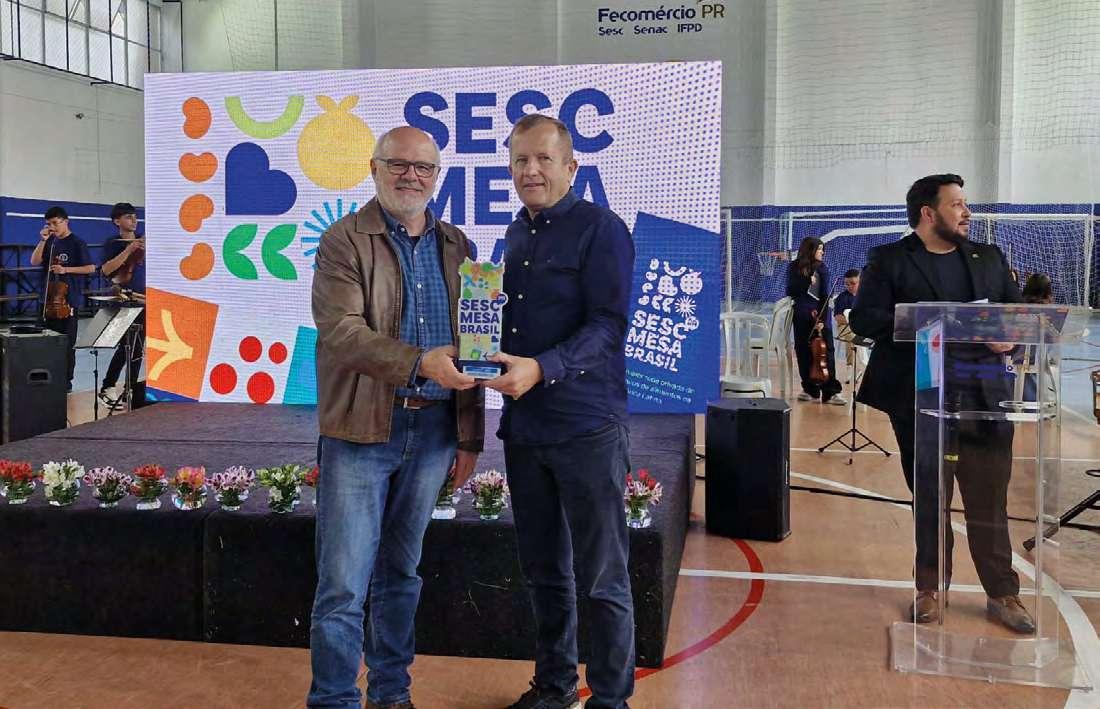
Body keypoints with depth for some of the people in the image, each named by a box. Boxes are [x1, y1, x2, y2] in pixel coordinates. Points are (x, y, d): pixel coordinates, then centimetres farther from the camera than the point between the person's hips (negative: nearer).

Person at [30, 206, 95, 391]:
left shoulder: (77, 243, -5)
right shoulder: (49, 242, 10)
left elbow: (91, 268, -8)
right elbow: (34, 261, 1)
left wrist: (66, 269, -15)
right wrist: (43, 240, -7)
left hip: (67, 300, -5)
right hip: (49, 299, 5)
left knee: (68, 342, 0)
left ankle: (67, 381, 7)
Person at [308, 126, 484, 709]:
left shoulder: (455, 246, 11)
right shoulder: (343, 242, -3)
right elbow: (341, 331, -17)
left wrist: (470, 435, 10)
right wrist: (419, 363, -30)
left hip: (433, 430, 4)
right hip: (361, 430, -4)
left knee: (401, 574, 16)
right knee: (343, 585, -2)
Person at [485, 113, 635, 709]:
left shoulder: (600, 229, -8)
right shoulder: (515, 235, 15)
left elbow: (609, 325, -17)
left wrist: (542, 368, -28)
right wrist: (493, 359, 6)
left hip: (586, 429, -7)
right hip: (523, 426, 7)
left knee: (602, 578, 2)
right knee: (544, 571, 17)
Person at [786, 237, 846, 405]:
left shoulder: (822, 269, 0)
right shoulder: (794, 268, 3)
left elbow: (825, 296, -5)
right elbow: (790, 292, -2)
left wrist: (822, 320, -14)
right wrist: (807, 282, -16)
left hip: (820, 315, -1)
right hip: (801, 317, 1)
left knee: (826, 352, -6)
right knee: (804, 353, 5)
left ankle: (830, 392, -5)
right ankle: (810, 389, 15)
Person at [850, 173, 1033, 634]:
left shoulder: (990, 258, 15)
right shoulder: (890, 260, 2)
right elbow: (863, 318, -6)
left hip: (985, 398, 3)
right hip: (920, 399, -2)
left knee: (990, 502, 6)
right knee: (928, 501, 9)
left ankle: (1003, 595, 17)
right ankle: (930, 590, 22)